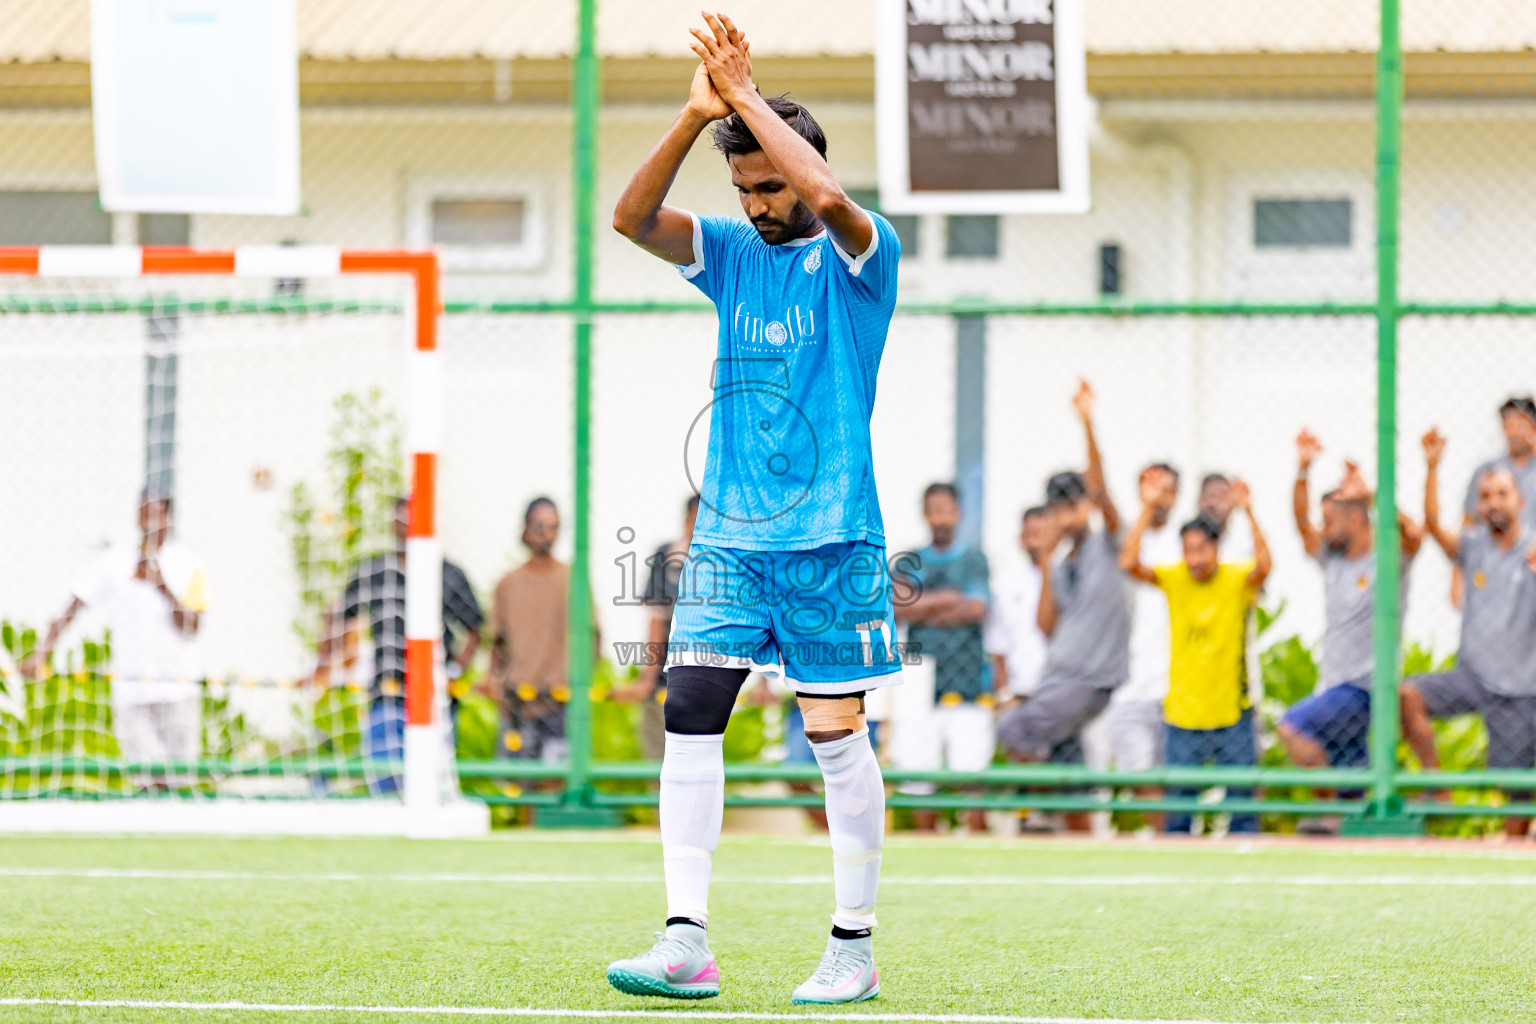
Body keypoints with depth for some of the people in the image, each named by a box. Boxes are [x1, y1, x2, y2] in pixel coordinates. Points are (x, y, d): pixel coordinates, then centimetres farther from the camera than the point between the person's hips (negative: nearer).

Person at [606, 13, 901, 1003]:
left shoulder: (859, 255, -3)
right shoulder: (733, 251, 12)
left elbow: (827, 196, -25)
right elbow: (633, 217, -3)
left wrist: (747, 96, -17)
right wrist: (697, 114, -14)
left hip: (831, 543, -5)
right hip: (729, 538, 5)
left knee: (837, 733, -2)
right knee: (690, 711, -6)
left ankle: (855, 947, 8)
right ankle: (687, 941, -7)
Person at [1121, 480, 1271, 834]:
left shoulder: (1237, 579, -5)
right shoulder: (1174, 579, -1)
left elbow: (1263, 566, -26)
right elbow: (1129, 563, -14)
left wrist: (1247, 512, -32)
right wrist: (1148, 509, -18)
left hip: (1232, 714, -1)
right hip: (1184, 714, 1)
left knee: (1242, 799, 3)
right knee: (1178, 807, 4)